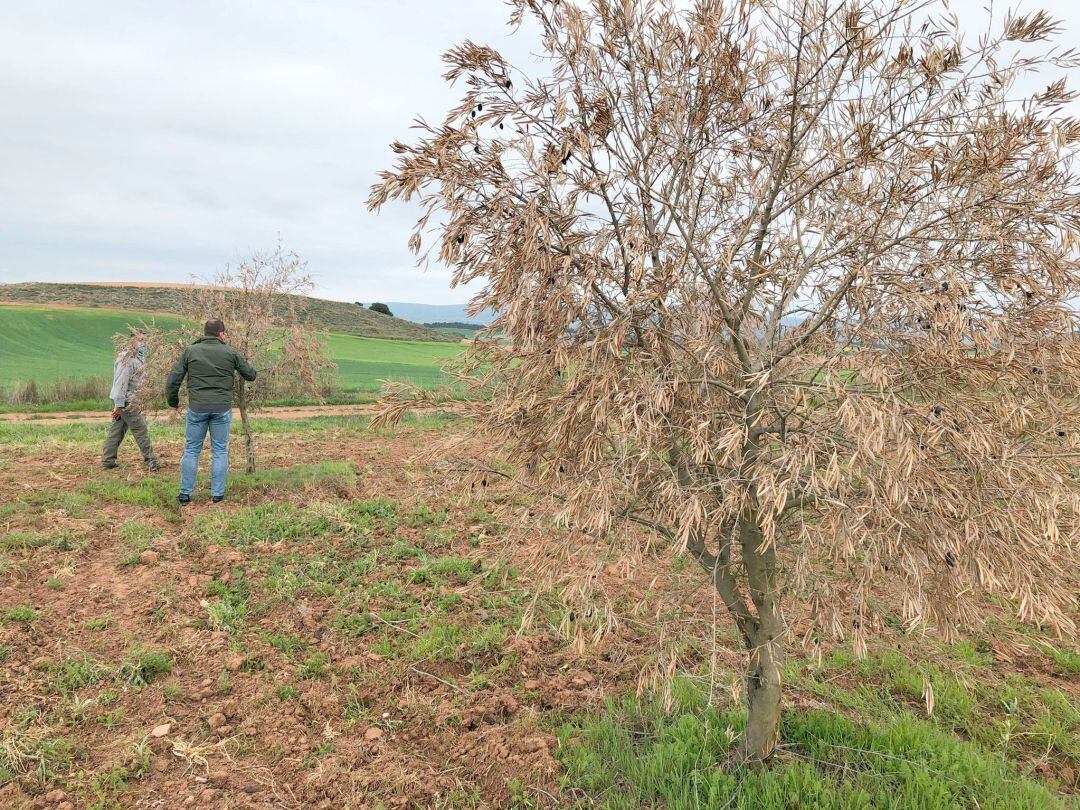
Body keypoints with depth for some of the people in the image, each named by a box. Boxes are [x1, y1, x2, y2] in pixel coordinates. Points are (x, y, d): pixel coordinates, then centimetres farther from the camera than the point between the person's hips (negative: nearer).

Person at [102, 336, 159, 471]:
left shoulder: (138, 355, 13)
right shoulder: (127, 358, -18)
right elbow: (121, 382, -21)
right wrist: (119, 404, -22)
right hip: (125, 400, -10)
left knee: (117, 430, 12)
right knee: (140, 429, -5)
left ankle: (107, 462, 18)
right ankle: (150, 462, -1)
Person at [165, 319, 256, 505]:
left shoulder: (190, 351, 1)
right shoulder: (230, 352, -1)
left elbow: (173, 379, 0)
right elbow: (251, 375, 7)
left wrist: (172, 402, 16)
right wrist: (245, 364, 30)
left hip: (196, 408, 1)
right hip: (222, 409, -1)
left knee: (191, 450, 11)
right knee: (220, 451, 9)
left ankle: (185, 493, 14)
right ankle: (218, 493, 11)